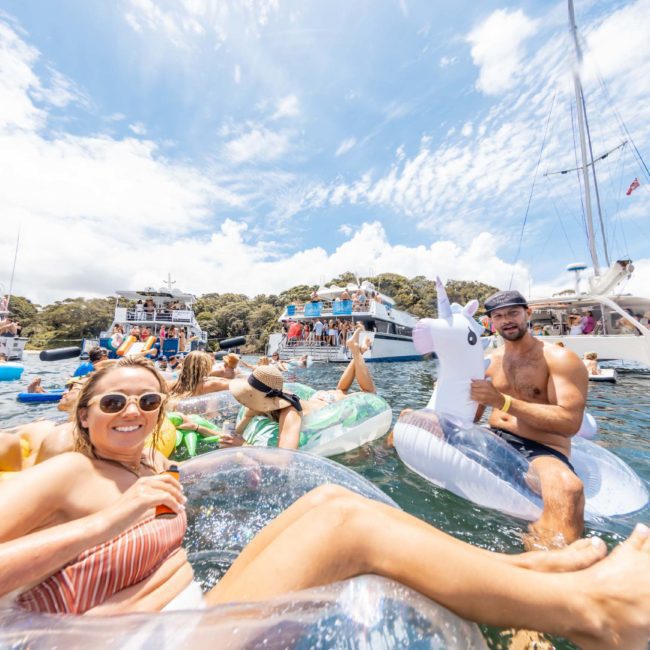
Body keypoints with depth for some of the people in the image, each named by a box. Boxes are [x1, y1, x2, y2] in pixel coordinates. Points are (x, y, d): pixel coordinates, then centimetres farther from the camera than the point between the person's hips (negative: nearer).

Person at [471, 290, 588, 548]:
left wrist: (503, 402, -24)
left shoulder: (561, 358, -4)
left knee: (567, 489, -40)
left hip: (540, 450, -5)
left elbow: (570, 423, -16)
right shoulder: (490, 360, 11)